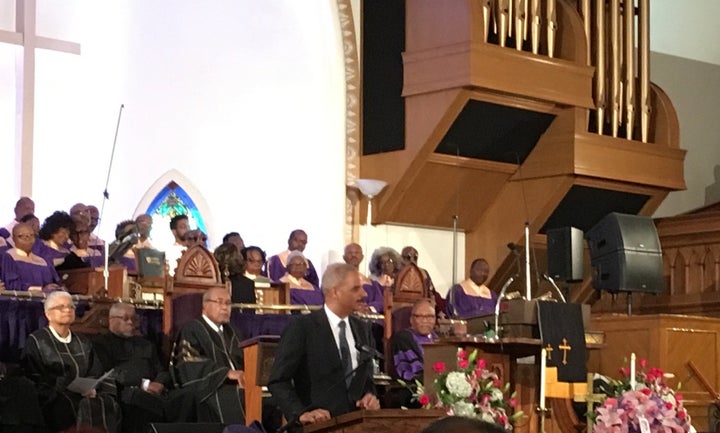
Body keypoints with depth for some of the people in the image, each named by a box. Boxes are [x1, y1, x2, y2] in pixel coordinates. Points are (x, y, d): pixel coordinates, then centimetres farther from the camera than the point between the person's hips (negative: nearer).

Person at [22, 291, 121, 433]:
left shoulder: (83, 343, 22)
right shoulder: (36, 341, 5)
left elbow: (96, 373, 14)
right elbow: (33, 378, -4)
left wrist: (92, 389, -8)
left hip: (86, 397, 5)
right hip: (54, 401, -5)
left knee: (109, 405, -27)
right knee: (86, 408, -34)